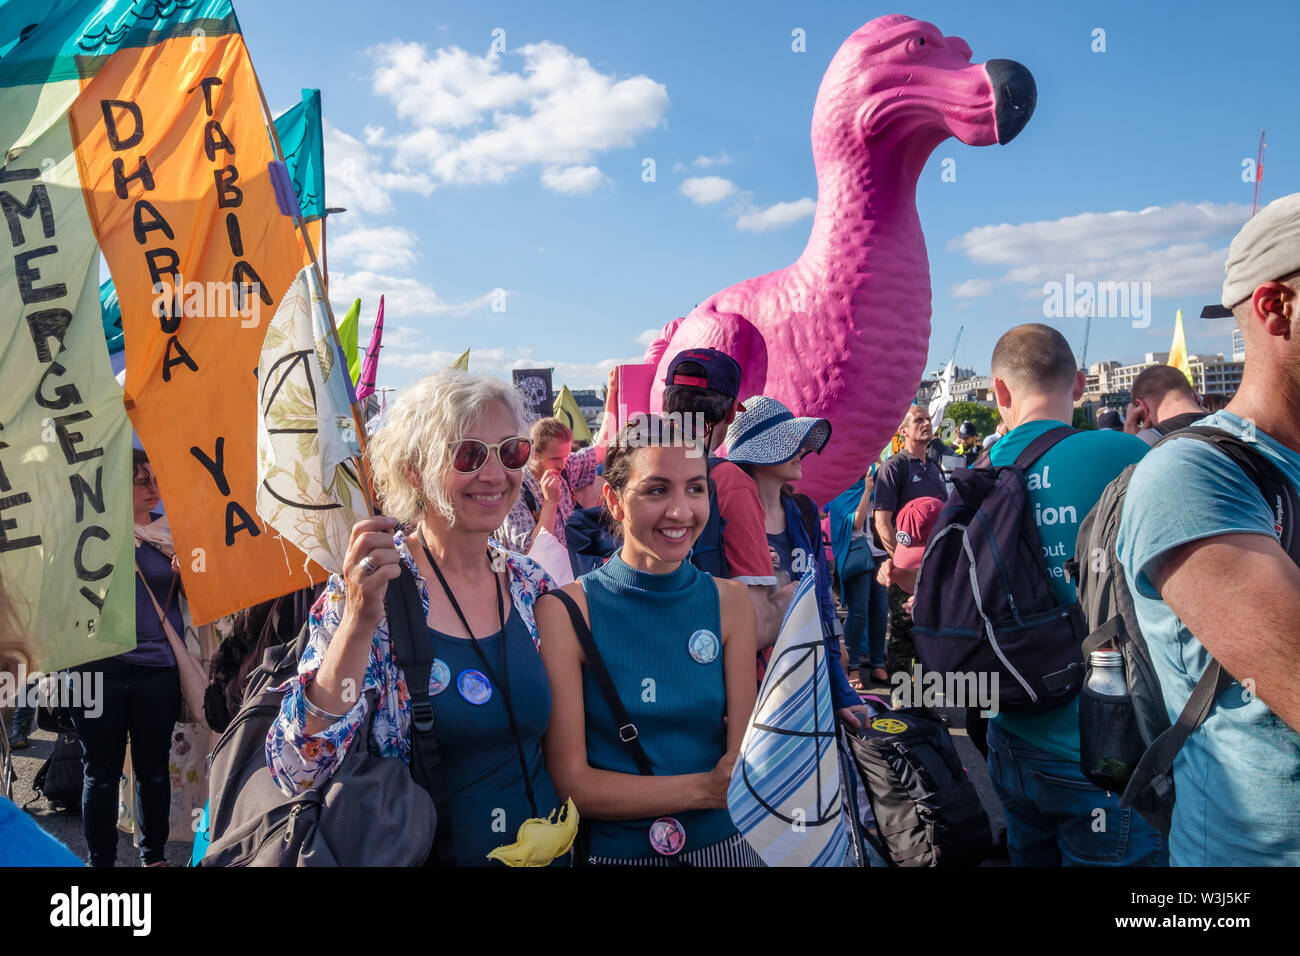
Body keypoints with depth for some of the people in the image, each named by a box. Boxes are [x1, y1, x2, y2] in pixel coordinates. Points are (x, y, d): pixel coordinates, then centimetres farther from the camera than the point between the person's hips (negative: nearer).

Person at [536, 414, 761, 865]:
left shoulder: (730, 601, -6)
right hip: (610, 849, -2)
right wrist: (705, 789, -27)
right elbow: (569, 781, -17)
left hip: (722, 844, 3)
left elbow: (745, 761, -8)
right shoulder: (565, 611, -16)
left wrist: (739, 779, -29)